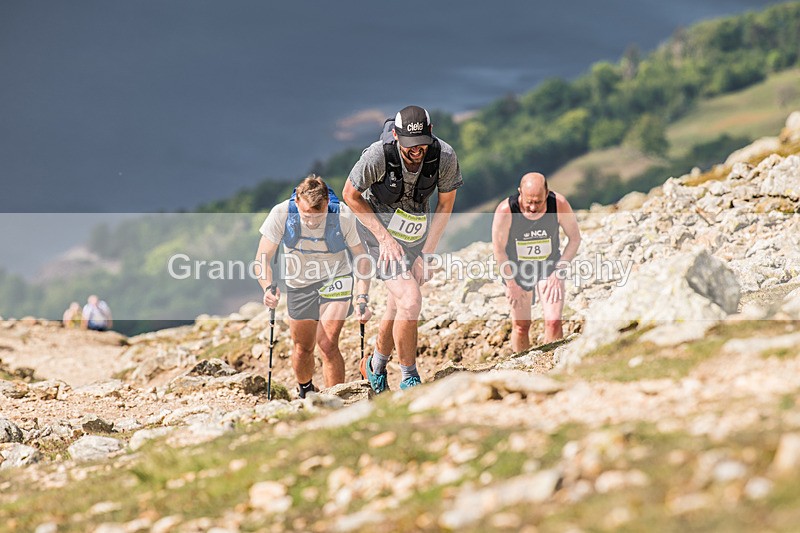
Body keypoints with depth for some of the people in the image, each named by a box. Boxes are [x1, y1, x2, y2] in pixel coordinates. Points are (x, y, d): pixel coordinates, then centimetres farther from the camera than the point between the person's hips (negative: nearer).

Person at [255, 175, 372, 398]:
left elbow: (362, 258, -16)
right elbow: (263, 258, -21)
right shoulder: (281, 214, -26)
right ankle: (305, 390, 45)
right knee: (303, 348, 14)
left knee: (327, 344, -19)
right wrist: (268, 288, -39)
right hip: (299, 285, 2)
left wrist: (362, 297, -27)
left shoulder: (343, 216, -27)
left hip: (335, 280, -2)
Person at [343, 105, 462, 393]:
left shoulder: (445, 156, -22)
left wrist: (426, 254, -8)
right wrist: (384, 238, -17)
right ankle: (409, 379, -3)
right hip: (379, 225, -4)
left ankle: (376, 365, 41)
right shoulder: (378, 155, -30)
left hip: (417, 229, 4)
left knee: (398, 305, 15)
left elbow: (445, 204, -5)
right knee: (410, 301, -19)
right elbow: (351, 195, -13)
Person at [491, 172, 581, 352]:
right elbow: (499, 249, -14)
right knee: (521, 326, 5)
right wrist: (511, 284, -11)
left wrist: (558, 272, -13)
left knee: (554, 322, -12)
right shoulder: (505, 211, -29)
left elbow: (574, 238, -8)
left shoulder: (559, 204, -25)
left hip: (550, 265, 1)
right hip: (517, 268, 0)